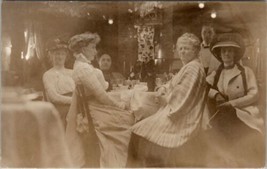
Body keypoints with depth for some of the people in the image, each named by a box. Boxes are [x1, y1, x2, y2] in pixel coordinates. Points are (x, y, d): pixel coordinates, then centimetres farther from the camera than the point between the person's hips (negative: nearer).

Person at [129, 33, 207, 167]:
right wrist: (163, 89, 0)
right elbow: (173, 85, 19)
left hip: (183, 115, -9)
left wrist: (167, 99, -8)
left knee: (153, 129, -16)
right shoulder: (187, 67, 20)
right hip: (175, 110, 9)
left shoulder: (194, 67, -11)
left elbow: (183, 94, -19)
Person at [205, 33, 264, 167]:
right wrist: (215, 94, -15)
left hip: (243, 114, -2)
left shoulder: (246, 72, 7)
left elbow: (253, 95, -2)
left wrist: (232, 103, -11)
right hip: (223, 116, 2)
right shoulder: (215, 74, 14)